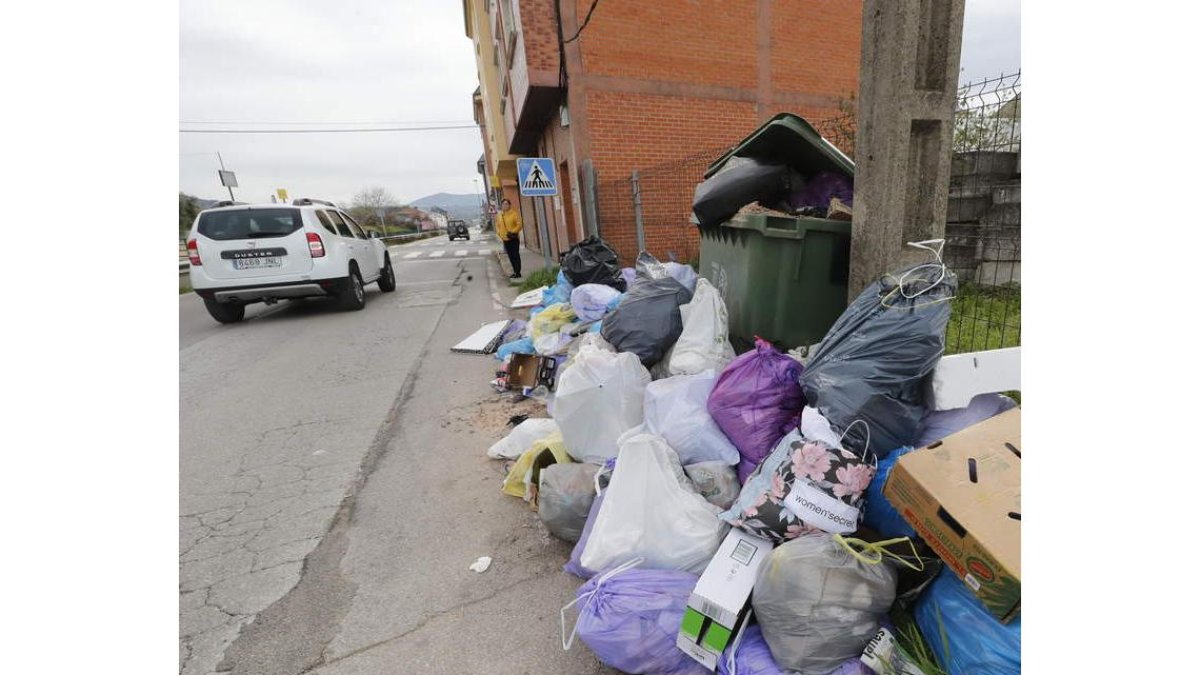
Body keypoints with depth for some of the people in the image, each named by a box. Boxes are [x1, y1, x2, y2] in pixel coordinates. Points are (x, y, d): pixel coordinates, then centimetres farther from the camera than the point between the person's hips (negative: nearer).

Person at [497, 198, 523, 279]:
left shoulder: (514, 213, -8)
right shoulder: (500, 215, 10)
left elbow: (520, 224, -14)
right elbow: (497, 225, 22)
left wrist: (513, 232, -22)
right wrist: (499, 232, 6)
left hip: (513, 238, -6)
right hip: (505, 239, 6)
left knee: (515, 255, -5)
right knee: (510, 256, 11)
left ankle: (518, 272, -1)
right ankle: (515, 271, 20)